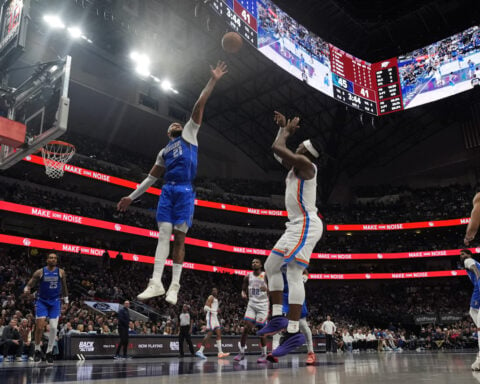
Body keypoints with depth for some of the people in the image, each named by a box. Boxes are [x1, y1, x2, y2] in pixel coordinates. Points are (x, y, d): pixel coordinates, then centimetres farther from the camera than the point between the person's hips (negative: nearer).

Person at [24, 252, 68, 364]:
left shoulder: (61, 272, 0)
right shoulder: (40, 272, -5)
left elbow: (64, 286, 12)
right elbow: (29, 285, -2)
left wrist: (66, 300, 16)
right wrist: (26, 289, -25)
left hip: (55, 302, 1)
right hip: (42, 301, -1)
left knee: (53, 327, -6)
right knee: (39, 327, -7)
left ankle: (49, 352, 9)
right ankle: (37, 350, 14)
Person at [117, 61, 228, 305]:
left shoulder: (189, 134, 16)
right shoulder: (164, 152, 26)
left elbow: (199, 105, 8)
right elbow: (151, 178, 26)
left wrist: (213, 80, 5)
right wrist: (131, 197, 22)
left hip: (184, 191, -3)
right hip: (167, 191, 3)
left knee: (179, 238, -3)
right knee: (163, 235, -6)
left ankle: (174, 286, 0)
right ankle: (156, 283, -9)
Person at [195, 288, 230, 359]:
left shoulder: (216, 299, 21)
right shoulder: (211, 297, -7)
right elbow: (206, 308, -19)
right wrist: (213, 310, -25)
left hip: (214, 317, 10)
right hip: (211, 316, -10)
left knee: (219, 333, 3)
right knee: (209, 333, -14)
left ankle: (220, 352, 2)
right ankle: (200, 351, -12)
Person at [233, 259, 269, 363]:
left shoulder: (266, 276, -4)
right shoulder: (248, 277, 6)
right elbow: (243, 289, 14)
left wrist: (267, 289, -26)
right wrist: (243, 294, -9)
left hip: (263, 305, -3)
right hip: (251, 304, 3)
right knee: (247, 327, -8)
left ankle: (264, 354, 10)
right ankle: (241, 352, 3)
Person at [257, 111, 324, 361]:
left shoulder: (304, 164, -9)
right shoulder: (296, 166, 19)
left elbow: (277, 148, -13)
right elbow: (279, 152, 33)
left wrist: (287, 130, 4)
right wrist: (283, 128, 28)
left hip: (306, 225, -11)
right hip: (297, 226, 11)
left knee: (294, 274, -16)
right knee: (271, 266, 9)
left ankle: (294, 332, -15)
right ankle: (278, 318, 8)